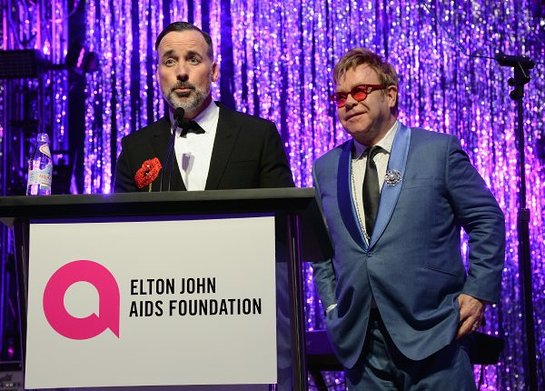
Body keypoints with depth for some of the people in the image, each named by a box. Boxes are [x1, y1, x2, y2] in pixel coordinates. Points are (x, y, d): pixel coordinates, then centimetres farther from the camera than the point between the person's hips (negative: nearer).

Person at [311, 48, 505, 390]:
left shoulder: (439, 150, 1)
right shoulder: (326, 169, 12)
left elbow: (487, 221, 2)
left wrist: (478, 291, -4)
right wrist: (332, 305, 9)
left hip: (431, 334, -3)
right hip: (358, 339, 3)